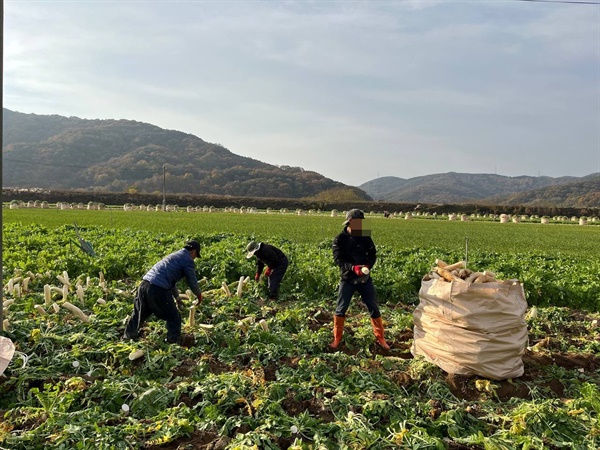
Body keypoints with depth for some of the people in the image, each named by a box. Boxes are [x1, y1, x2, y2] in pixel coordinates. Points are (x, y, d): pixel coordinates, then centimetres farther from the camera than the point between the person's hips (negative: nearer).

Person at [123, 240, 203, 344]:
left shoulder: (175, 255, 28)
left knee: (138, 314, 26)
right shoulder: (188, 260, 2)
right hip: (158, 289, -9)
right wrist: (199, 294, 23)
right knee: (174, 318, 7)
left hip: (145, 284, 9)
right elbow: (192, 281, 3)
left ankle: (128, 337, 39)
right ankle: (174, 342, 11)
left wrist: (176, 297, 49)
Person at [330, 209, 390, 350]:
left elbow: (373, 254, 4)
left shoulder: (365, 237, 0)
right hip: (347, 279, -2)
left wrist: (368, 266, -17)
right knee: (340, 309, 1)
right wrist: (353, 267, -28)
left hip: (365, 278, 2)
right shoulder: (340, 239, -8)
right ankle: (337, 339, 17)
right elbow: (338, 259, -13)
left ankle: (380, 338, 22)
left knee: (373, 308, 7)